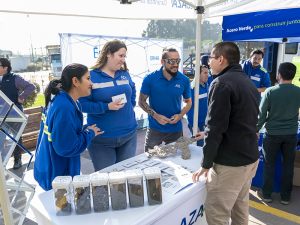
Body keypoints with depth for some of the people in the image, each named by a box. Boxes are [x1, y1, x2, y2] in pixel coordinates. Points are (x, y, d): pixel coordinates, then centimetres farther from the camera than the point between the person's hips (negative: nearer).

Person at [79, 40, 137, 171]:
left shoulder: (125, 74, 7)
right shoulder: (91, 76, -9)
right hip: (102, 138, -4)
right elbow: (83, 104, -13)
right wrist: (107, 107, -22)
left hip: (129, 135, 5)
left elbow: (132, 92, 23)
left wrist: (129, 107, 7)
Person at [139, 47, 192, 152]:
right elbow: (141, 101, -3)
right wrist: (155, 115, -17)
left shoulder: (184, 80, -5)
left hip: (176, 129, 2)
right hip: (155, 128, -1)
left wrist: (180, 115, -12)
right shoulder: (150, 79, -10)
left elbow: (188, 102, 7)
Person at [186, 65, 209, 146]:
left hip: (204, 121, 7)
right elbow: (189, 108, -20)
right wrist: (193, 125, -19)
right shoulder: (193, 88, -20)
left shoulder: (206, 85, 0)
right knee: (199, 145, 6)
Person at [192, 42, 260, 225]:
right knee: (240, 206, 21)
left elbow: (215, 127, -20)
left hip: (230, 162, -9)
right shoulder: (248, 82, 12)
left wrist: (206, 164, -11)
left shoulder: (222, 83, -17)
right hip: (250, 157, 10)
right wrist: (208, 135, 23)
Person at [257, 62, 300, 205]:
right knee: (288, 165, 14)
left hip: (272, 133, -2)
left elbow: (261, 113, -10)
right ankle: (285, 196, 25)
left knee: (269, 164, 12)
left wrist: (256, 130, 3)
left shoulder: (270, 91, -13)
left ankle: (267, 194, 22)